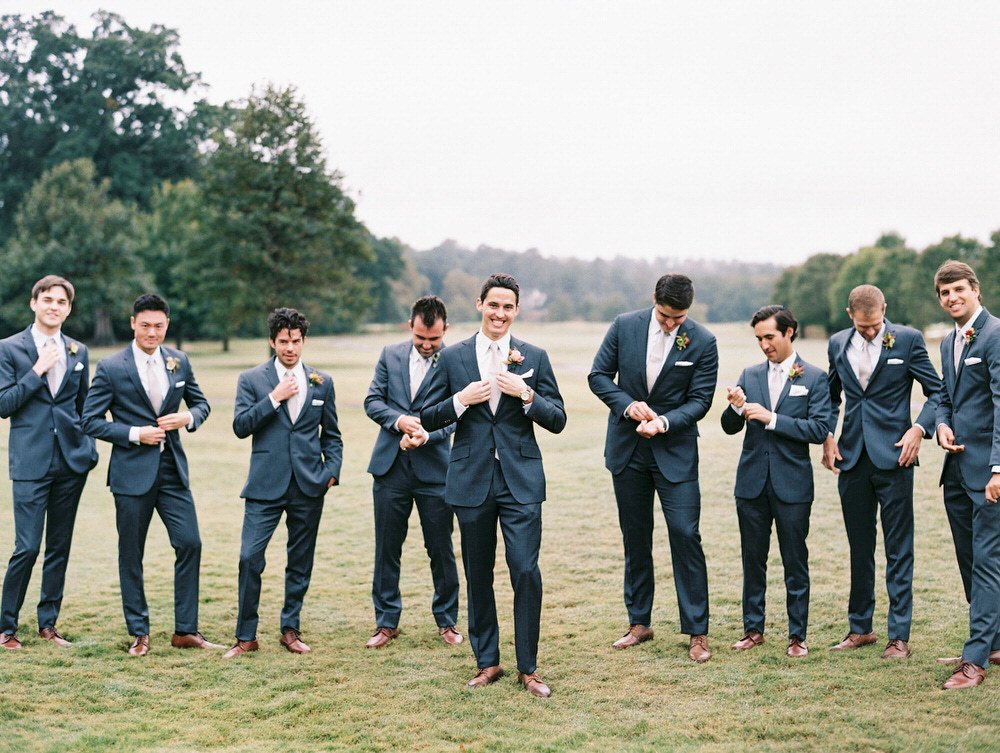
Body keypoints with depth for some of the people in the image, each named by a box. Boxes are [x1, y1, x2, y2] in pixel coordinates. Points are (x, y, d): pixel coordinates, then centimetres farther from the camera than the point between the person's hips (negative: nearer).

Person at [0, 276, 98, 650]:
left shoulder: (78, 351, 11)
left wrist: (89, 449, 10)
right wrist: (37, 371, -13)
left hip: (71, 461, 4)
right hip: (31, 462, -4)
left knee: (60, 546, 9)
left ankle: (48, 623, 19)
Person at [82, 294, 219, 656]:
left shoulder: (179, 362, 5)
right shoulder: (110, 368, -7)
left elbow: (201, 404, 14)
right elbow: (91, 421, -6)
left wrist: (188, 417, -9)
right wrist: (135, 434, -16)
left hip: (172, 469, 3)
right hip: (132, 472, -3)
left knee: (190, 544, -2)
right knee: (131, 555, 5)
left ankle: (186, 631, 9)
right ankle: (139, 633, 18)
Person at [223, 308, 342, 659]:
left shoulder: (322, 381, 9)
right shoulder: (251, 379, 3)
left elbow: (331, 435, 14)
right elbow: (240, 426, -7)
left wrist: (332, 470, 1)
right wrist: (274, 398, -13)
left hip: (309, 486, 2)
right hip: (266, 485, -2)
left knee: (300, 562, 9)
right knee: (250, 558, -8)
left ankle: (290, 629, 22)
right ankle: (246, 636, 3)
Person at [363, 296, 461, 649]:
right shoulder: (390, 355, 6)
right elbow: (373, 400, 5)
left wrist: (426, 435, -26)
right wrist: (399, 420, -14)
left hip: (434, 471, -2)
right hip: (391, 468, 3)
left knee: (441, 550, 6)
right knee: (386, 549, 8)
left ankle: (447, 620, 22)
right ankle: (387, 622, 20)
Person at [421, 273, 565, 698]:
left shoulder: (534, 358, 5)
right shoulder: (452, 358, 5)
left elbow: (558, 420, 3)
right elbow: (428, 418, 5)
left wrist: (527, 395, -13)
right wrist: (461, 400, -12)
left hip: (521, 480, -1)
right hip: (471, 480, 1)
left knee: (526, 572, -7)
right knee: (478, 575, 9)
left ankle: (527, 668, 5)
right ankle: (487, 663, 23)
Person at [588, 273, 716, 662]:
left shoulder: (703, 342, -9)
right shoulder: (625, 326, -4)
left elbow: (699, 400, -7)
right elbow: (599, 375, 2)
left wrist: (665, 421, -24)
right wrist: (627, 404, -15)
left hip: (675, 451, -2)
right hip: (628, 450, 3)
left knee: (685, 535, -7)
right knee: (635, 538, 11)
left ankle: (697, 631, 2)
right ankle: (639, 623, 24)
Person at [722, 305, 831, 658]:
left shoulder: (814, 378, -2)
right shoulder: (750, 375, 8)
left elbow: (819, 429, -13)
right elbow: (730, 428, 7)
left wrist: (772, 418, -18)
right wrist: (736, 407, -15)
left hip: (792, 483, -3)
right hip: (752, 482, 4)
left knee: (795, 562, 4)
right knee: (753, 559, 10)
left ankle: (797, 635, 13)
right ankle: (753, 629, 21)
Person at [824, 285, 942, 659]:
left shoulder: (908, 339, -3)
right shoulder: (838, 344, 8)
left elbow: (937, 391, 1)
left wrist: (919, 429, -13)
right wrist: (827, 437, 7)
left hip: (893, 458, -4)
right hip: (853, 459, 4)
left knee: (899, 551, -1)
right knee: (859, 549, 12)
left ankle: (899, 635, 5)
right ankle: (860, 628, 23)